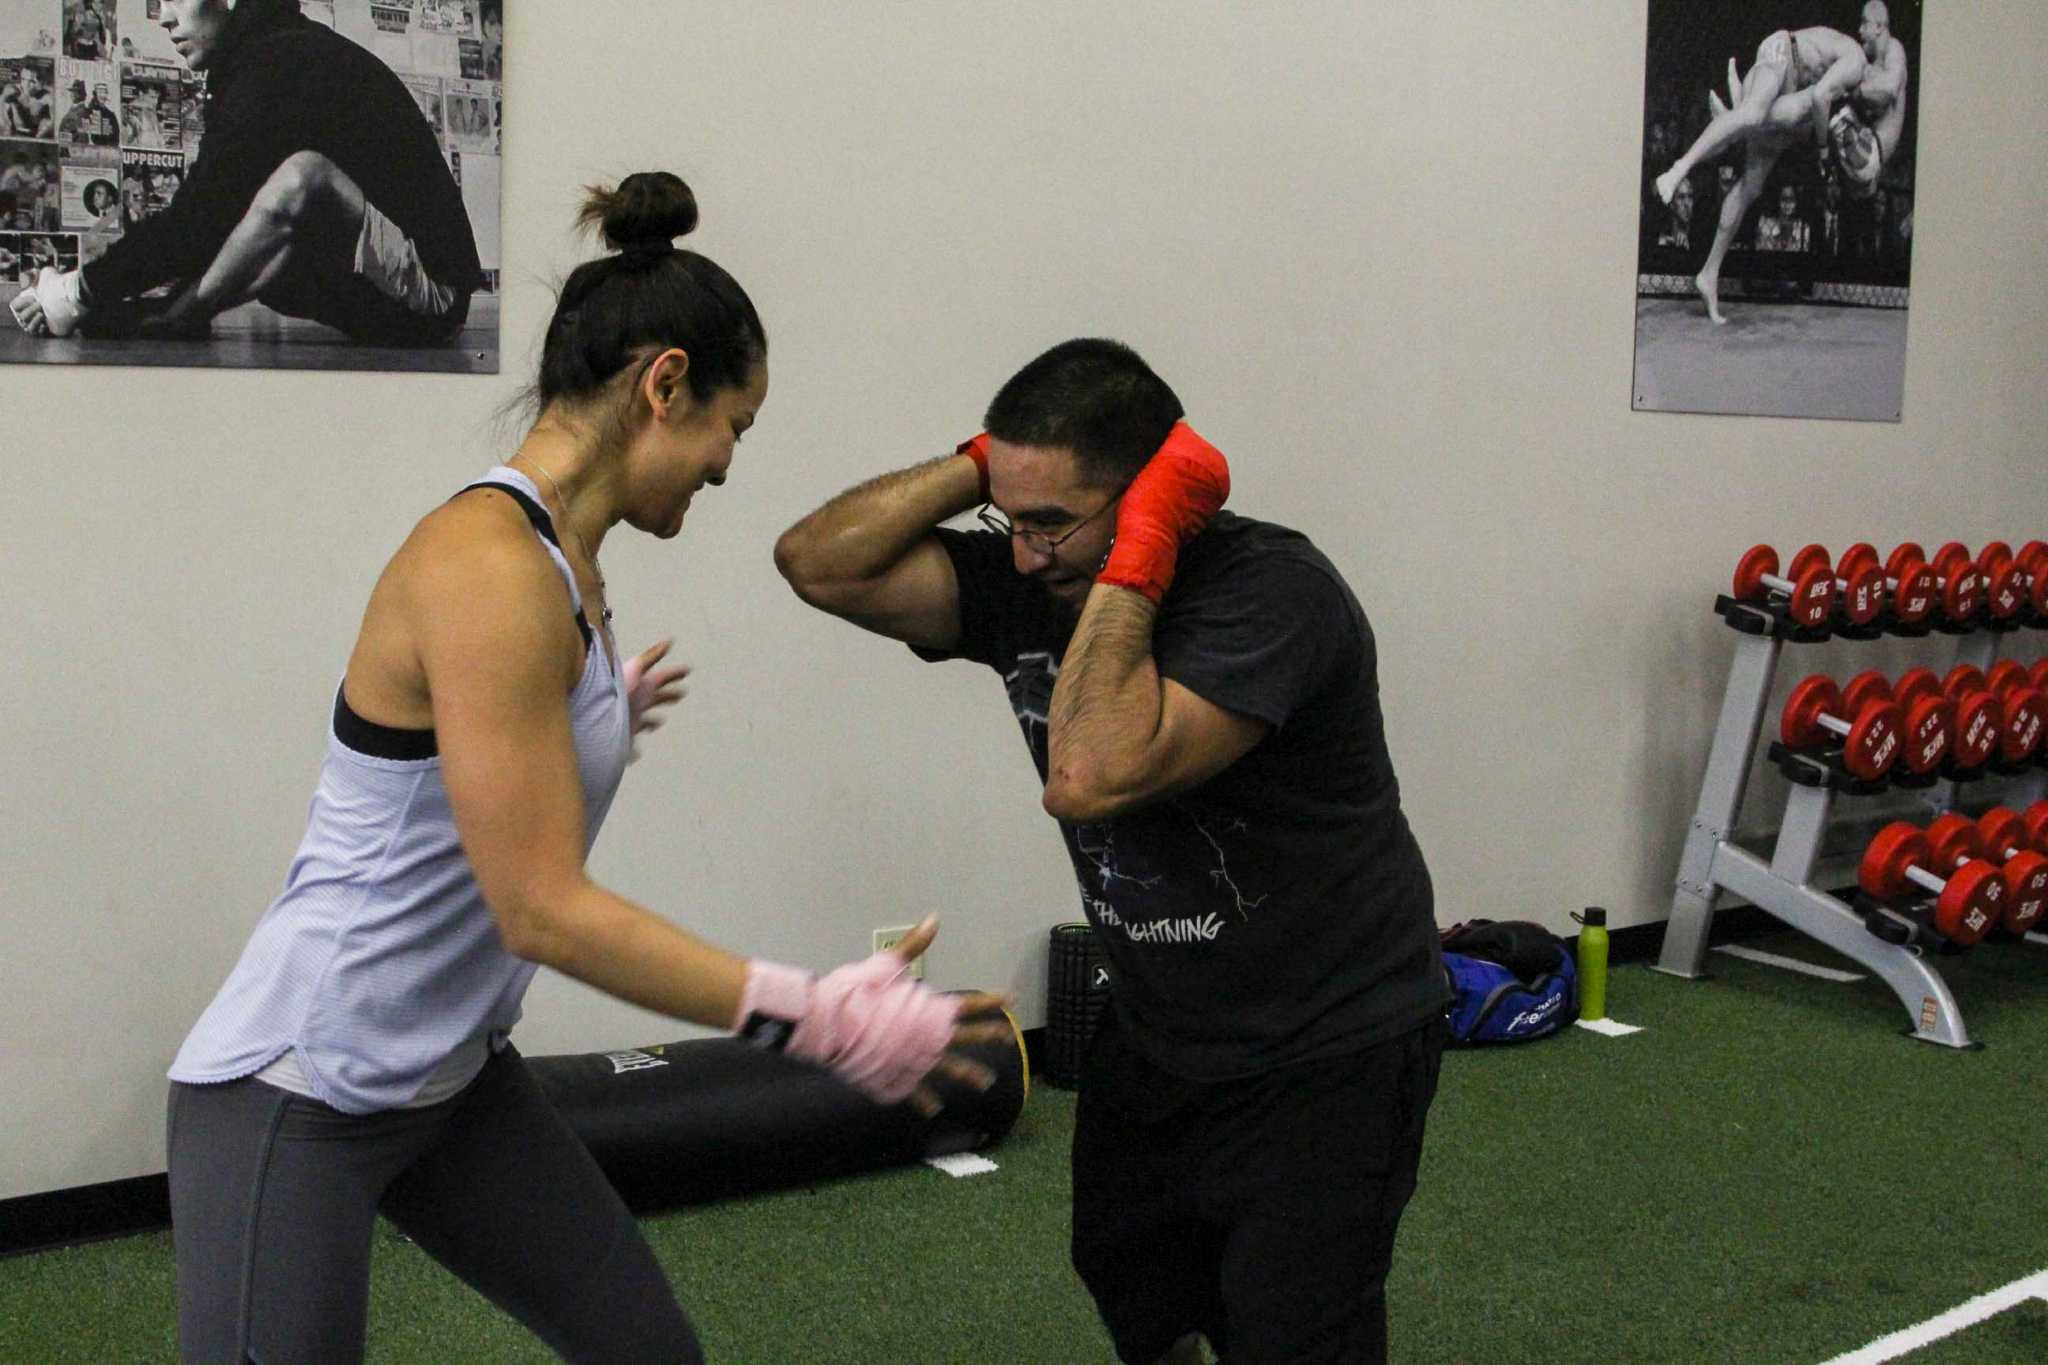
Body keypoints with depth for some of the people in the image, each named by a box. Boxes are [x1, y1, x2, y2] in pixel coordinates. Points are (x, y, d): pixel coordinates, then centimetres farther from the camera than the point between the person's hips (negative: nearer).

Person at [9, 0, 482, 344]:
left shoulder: (283, 62, -13)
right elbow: (210, 223, 13)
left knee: (301, 174, -29)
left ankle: (174, 318, -15)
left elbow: (202, 219, -18)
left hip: (427, 288, -10)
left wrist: (88, 289, -12)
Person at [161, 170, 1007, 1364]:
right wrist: (824, 1023, -23)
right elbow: (545, 911, -25)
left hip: (450, 1069, 10)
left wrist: (603, 717, 31)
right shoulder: (490, 567, -23)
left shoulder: (565, 561, 4)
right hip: (301, 1088, -10)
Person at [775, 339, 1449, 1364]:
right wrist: (983, 464, -17)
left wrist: (1133, 566, -33)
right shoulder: (1028, 583, -7)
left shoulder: (1270, 592, -27)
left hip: (1326, 1055, -7)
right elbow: (819, 565, -12)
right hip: (1158, 1037, 7)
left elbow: (1090, 778, -39)